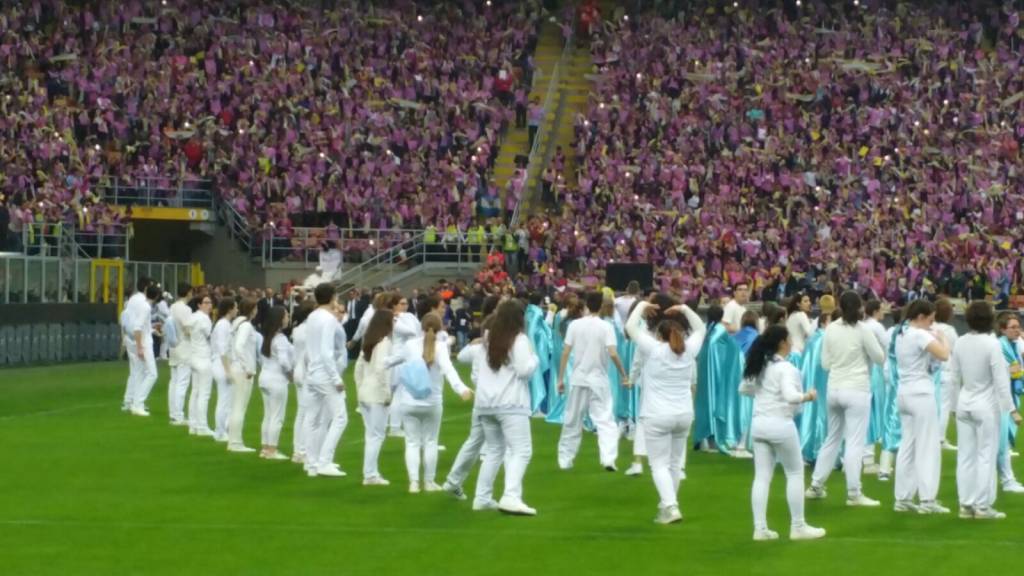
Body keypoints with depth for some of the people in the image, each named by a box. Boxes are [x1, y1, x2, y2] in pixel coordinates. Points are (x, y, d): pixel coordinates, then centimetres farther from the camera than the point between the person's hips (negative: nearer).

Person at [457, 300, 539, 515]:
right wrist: (534, 357, 4)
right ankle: (511, 497, -28)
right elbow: (525, 370, -14)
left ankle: (482, 497, 21)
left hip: (485, 403, 7)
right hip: (511, 404, -7)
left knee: (494, 450, 21)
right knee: (521, 450, -11)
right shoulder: (519, 340, -6)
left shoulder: (485, 342, 16)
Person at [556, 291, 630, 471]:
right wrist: (624, 375, -6)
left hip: (579, 379, 3)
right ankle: (608, 458, -19)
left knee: (572, 421, 13)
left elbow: (565, 353, -1)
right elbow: (613, 354, -17)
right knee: (605, 421, -2)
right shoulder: (606, 327, -8)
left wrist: (561, 378, 6)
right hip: (599, 380, -3)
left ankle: (565, 460, 20)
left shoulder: (575, 325, 0)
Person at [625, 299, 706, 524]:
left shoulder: (654, 350, -9)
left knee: (659, 464, -4)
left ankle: (670, 507, -18)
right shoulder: (688, 351, 3)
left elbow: (631, 326, -4)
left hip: (658, 416, -5)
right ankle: (668, 504, 25)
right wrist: (685, 309, 18)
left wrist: (642, 306, 9)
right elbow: (700, 328, 21)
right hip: (684, 414, 5)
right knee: (675, 463, 16)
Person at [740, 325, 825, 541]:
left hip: (759, 424, 7)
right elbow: (790, 396, -27)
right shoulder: (785, 368, -15)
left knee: (762, 477, 8)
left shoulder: (759, 365, 9)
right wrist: (808, 396, -11)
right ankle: (798, 527, 11)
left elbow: (744, 389, 21)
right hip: (780, 425, -7)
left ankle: (760, 528, 5)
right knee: (795, 474, 7)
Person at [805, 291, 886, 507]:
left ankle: (816, 486, 22)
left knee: (832, 438, 18)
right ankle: (854, 493, -4)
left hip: (834, 388, 5)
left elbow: (825, 363, 7)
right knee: (855, 442, -3)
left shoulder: (831, 329, 3)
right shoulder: (862, 330, -11)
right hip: (857, 390, -5)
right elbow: (880, 358, -4)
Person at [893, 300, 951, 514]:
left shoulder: (901, 335, 13)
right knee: (928, 447, -6)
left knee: (907, 446, 11)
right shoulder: (920, 335, -14)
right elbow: (943, 355, -24)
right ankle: (927, 499, -9)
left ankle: (903, 498, 10)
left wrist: (932, 337, 8)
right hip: (921, 394, -9)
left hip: (905, 392, 9)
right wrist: (939, 338, -6)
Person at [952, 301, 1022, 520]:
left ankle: (966, 505, 13)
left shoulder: (960, 343, 0)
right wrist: (1011, 409, -10)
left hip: (964, 403, 5)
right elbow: (1001, 381, -16)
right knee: (986, 456, 1)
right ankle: (983, 506, 2)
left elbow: (954, 378, 6)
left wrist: (954, 405, 17)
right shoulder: (992, 344, -16)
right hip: (986, 405, -5)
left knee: (966, 455, 9)